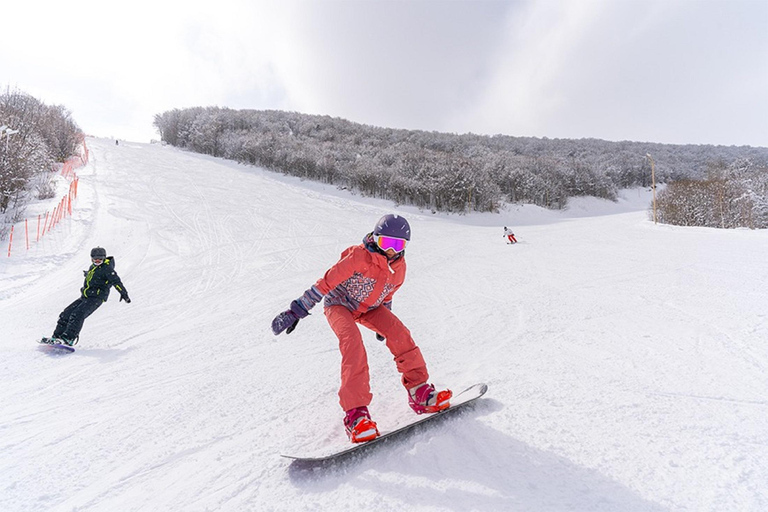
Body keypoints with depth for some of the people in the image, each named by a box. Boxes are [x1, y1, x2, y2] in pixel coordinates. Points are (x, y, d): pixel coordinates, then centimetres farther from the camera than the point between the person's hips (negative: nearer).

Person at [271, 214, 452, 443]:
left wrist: (385, 323, 22)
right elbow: (326, 282, -25)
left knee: (400, 334, -16)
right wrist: (297, 311, -24)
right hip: (339, 304, -5)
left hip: (369, 308, 6)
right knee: (353, 342, -31)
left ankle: (420, 393, -4)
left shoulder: (399, 267, -7)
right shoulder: (360, 256, -27)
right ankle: (355, 413, -30)